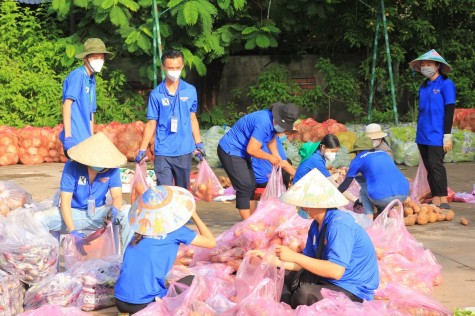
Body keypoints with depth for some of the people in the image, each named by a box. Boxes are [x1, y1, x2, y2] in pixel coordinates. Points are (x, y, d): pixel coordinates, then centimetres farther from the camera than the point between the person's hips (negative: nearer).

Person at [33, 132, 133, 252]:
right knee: (37, 219, -27)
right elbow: (65, 202, -19)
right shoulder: (71, 167, -18)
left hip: (98, 213, 1)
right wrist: (73, 231, -31)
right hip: (73, 212, -1)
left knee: (127, 217, -28)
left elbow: (117, 196, -10)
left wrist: (114, 209, -37)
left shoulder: (112, 169, -11)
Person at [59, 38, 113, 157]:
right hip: (75, 139, -9)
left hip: (85, 139, 9)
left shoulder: (92, 80, 18)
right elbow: (67, 104, -14)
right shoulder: (77, 75, -7)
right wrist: (68, 136, -20)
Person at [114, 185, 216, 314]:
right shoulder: (175, 231, -3)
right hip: (145, 303, -5)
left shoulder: (139, 231, 10)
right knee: (191, 281, 17)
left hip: (120, 302, 5)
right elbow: (211, 242, 6)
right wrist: (193, 213, 15)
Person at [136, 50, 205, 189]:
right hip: (163, 152, -2)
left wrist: (199, 143, 10)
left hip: (185, 151, 2)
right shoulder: (156, 94, -4)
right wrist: (142, 150, -2)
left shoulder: (190, 91, 1)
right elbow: (151, 124, 0)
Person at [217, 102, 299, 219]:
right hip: (230, 151, -10)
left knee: (251, 185, 14)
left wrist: (276, 156, 2)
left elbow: (271, 139, 18)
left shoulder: (274, 121, -1)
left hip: (241, 152, 10)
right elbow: (252, 149, -31)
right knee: (245, 186, -14)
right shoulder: (264, 123, -31)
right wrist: (270, 157, -16)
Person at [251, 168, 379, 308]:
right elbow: (306, 262, 8)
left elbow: (335, 271, -31)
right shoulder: (316, 226, 4)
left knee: (305, 294, -33)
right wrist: (271, 259, -2)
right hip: (330, 280, 9)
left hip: (354, 291, -9)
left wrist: (294, 256, -26)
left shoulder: (339, 225, -24)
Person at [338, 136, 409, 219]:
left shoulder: (359, 159, 13)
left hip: (382, 198, -5)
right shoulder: (383, 153, 28)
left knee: (363, 191, 26)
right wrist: (361, 200, 51)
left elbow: (345, 184, 16)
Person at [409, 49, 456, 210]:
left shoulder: (446, 85, -7)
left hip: (436, 135, -7)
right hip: (423, 135, 7)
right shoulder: (423, 86, 13)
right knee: (429, 168, 7)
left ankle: (444, 201, -7)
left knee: (436, 166, -11)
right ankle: (435, 201, 11)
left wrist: (447, 135, -14)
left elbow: (449, 111, -10)